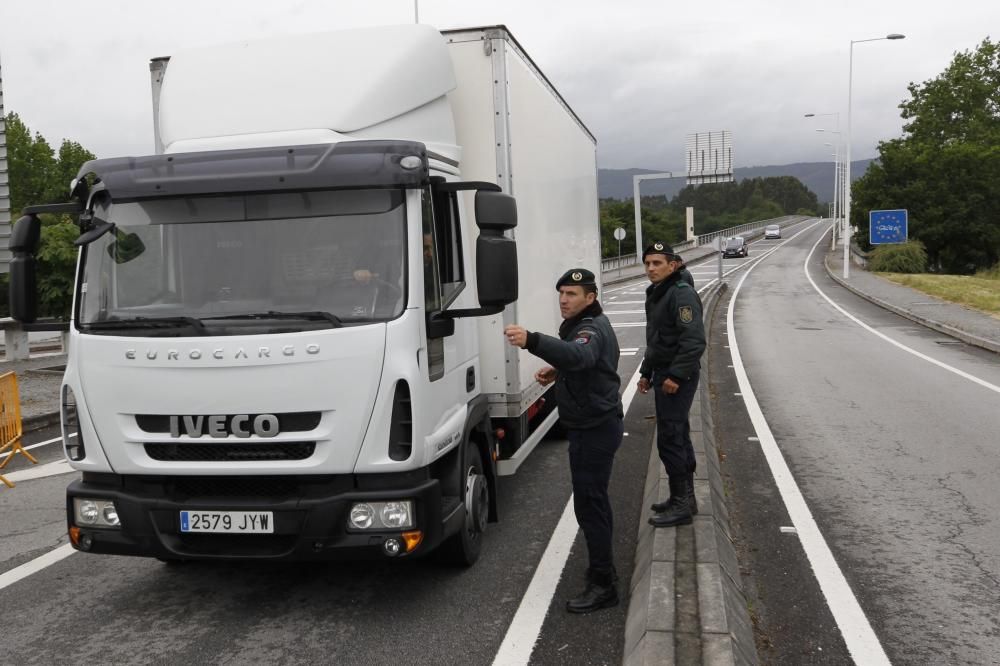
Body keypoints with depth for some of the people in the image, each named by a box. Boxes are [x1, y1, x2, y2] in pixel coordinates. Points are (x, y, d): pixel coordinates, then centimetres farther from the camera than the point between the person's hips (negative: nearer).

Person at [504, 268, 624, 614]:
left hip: (594, 429, -11)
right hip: (596, 425, 11)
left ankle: (603, 585, 2)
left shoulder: (591, 330, -23)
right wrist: (557, 372, 7)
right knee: (594, 499, 21)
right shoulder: (591, 325, 11)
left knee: (589, 503, -7)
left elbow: (577, 355, -47)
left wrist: (531, 341, -63)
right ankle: (603, 570, 36)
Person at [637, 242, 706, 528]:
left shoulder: (682, 294, -17)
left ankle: (681, 505, 0)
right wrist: (646, 372, 22)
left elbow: (694, 341, -25)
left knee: (670, 440, -8)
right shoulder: (656, 294, 14)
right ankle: (685, 498, 27)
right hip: (663, 374, 10)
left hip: (677, 378, -10)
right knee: (678, 437, 16)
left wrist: (676, 376, -25)